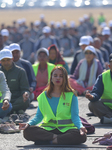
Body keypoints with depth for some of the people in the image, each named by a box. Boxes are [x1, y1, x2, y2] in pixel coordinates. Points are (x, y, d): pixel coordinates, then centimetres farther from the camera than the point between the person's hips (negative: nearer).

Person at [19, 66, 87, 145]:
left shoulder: (71, 95, 5)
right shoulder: (44, 96, 12)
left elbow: (75, 116, -2)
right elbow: (39, 116, 10)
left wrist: (80, 127, -23)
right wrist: (29, 124, -10)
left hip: (66, 129, -1)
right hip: (48, 128, 1)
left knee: (81, 136, -35)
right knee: (27, 131, -28)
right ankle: (55, 137, -27)